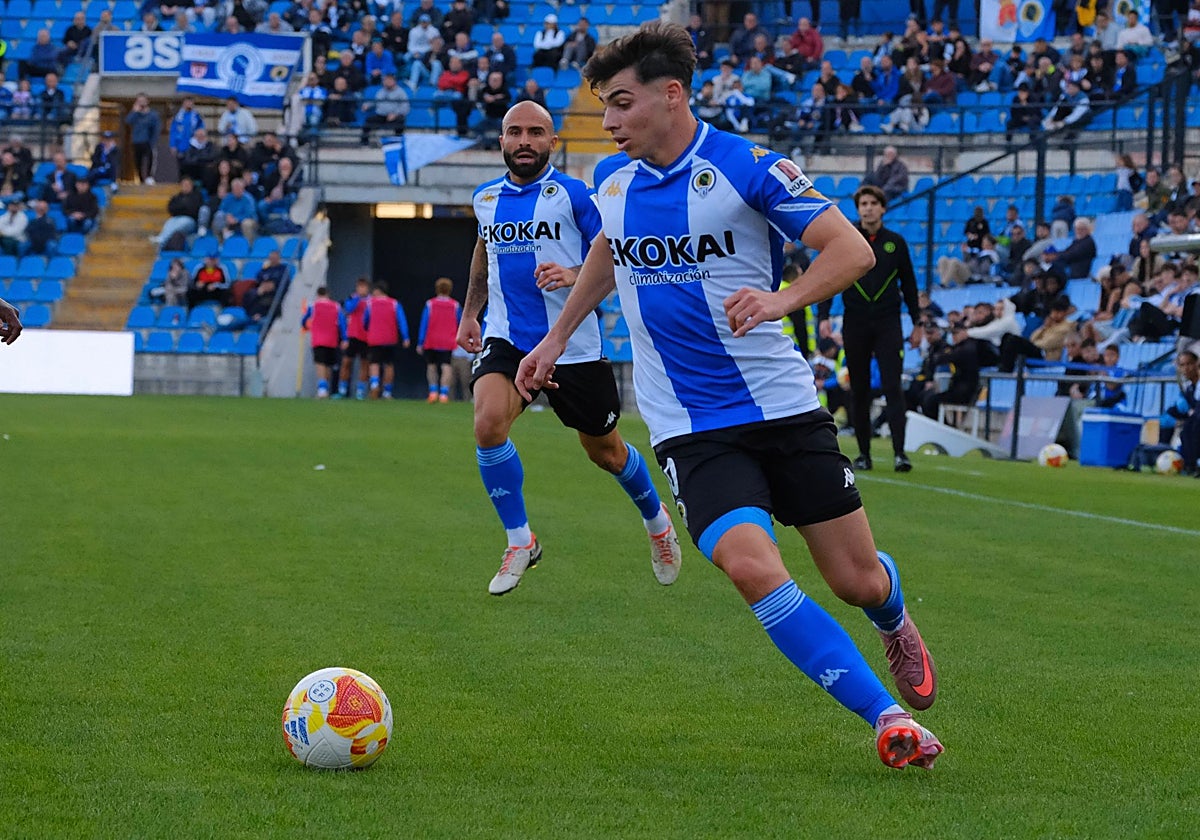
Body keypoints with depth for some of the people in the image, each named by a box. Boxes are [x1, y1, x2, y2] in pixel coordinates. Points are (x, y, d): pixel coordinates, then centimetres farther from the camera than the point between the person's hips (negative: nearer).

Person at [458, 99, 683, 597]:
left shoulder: (574, 195, -8)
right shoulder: (486, 198, 8)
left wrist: (573, 276, -27)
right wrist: (469, 312, 29)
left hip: (572, 346, -3)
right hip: (506, 340, 3)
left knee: (606, 452, 12)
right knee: (488, 424, -25)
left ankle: (656, 521, 44)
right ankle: (520, 542, -8)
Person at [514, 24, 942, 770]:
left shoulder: (747, 167, -12)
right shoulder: (612, 179, 4)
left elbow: (853, 249, -14)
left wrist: (783, 299, -31)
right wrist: (557, 338, 29)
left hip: (784, 406, -2)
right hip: (692, 427, 2)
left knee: (857, 579, 3)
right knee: (752, 567, -24)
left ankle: (896, 622, 44)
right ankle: (887, 717, -18)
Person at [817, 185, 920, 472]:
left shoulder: (896, 243, 7)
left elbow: (908, 284, 14)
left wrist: (917, 322, 13)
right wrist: (823, 316, -11)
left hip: (888, 323, 0)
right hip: (855, 323, 0)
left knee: (893, 387, -10)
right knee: (859, 391, 5)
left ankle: (899, 452, -14)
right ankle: (863, 453, 12)